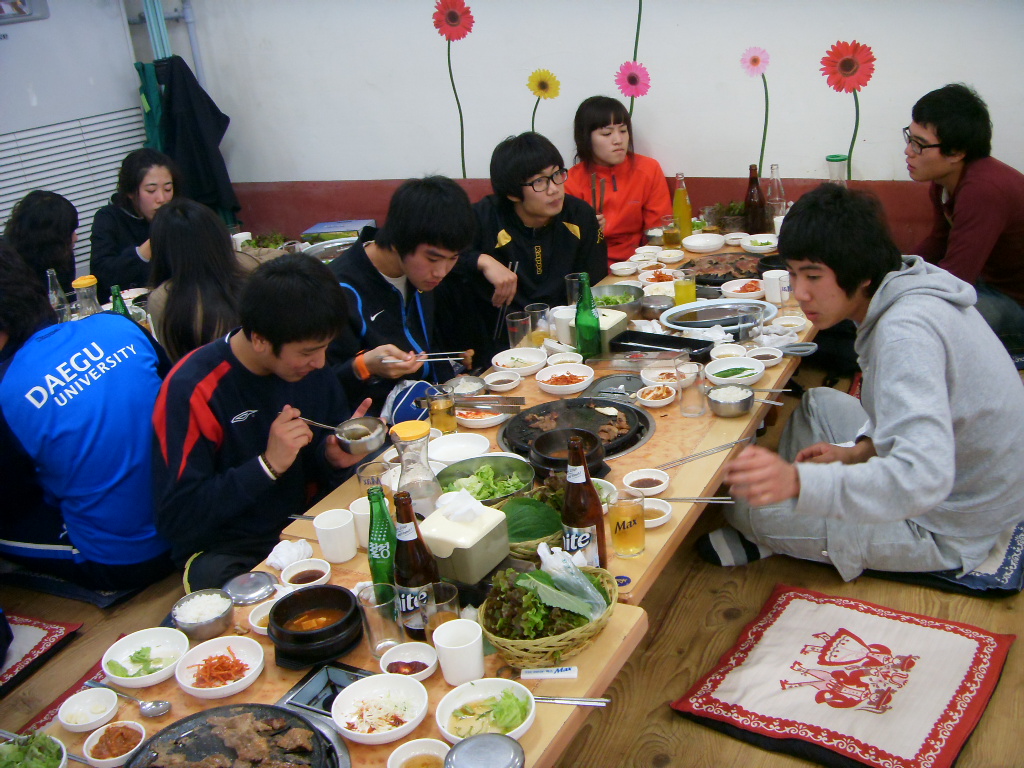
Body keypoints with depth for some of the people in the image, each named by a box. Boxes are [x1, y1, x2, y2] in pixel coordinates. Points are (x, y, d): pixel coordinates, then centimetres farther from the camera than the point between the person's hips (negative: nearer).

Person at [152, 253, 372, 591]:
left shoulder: (310, 366, 0)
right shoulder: (191, 390, -17)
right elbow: (177, 519, -18)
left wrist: (334, 455, -9)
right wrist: (268, 465, -25)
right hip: (226, 553, -5)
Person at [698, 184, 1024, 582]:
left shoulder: (905, 330, -32)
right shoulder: (913, 287, -1)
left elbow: (925, 479, -42)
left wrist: (796, 481, -51)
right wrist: (863, 449, 0)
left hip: (949, 532, -10)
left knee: (748, 508, -11)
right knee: (818, 403, 19)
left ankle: (764, 540, 24)